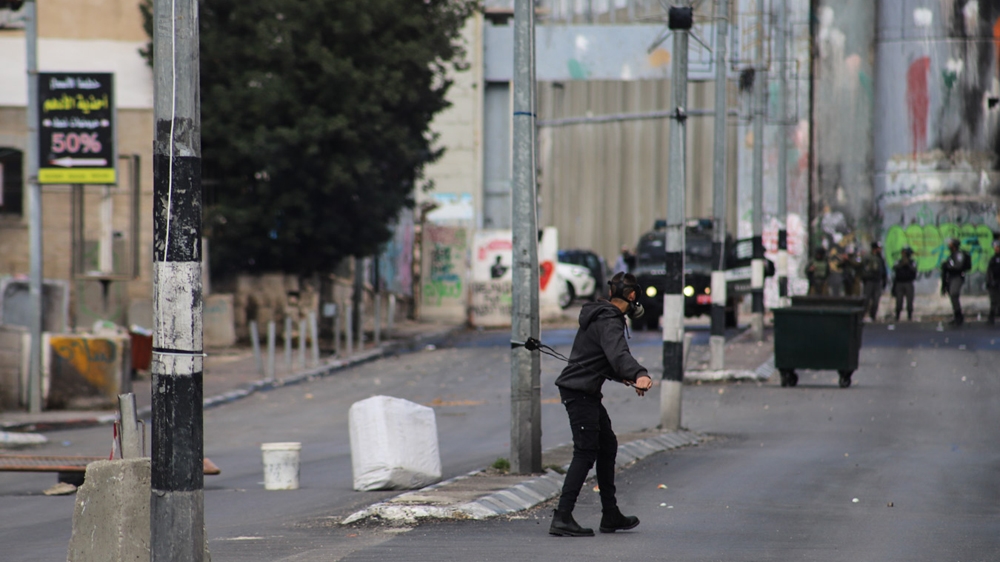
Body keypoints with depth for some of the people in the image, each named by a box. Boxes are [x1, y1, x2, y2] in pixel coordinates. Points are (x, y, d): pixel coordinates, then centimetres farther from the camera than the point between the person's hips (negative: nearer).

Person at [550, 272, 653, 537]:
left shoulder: (600, 315, 15)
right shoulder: (609, 322, -18)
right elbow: (618, 353, -39)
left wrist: (626, 378, 33)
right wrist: (640, 375, -54)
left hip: (587, 394, 11)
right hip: (580, 393, -11)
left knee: (607, 446, 17)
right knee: (585, 454, -11)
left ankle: (610, 515, 25)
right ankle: (562, 518, -15)